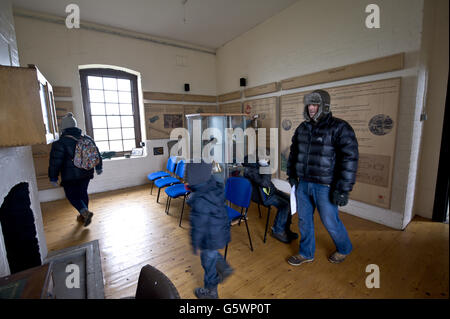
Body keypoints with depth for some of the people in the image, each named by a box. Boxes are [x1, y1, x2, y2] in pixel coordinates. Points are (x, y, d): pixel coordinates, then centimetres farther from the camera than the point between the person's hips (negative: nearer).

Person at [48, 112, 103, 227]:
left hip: (70, 176, -5)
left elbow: (55, 162, -11)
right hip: (86, 173, 5)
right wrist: (99, 167, 22)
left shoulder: (60, 143, -13)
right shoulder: (87, 138, 2)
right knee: (83, 193, 17)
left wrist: (53, 178, -1)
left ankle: (85, 212, -13)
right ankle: (83, 216, 27)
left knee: (72, 196, 8)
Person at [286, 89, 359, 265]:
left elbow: (350, 158, -16)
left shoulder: (339, 127, -11)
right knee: (304, 220, 15)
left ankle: (344, 249, 42)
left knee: (330, 223, 10)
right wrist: (291, 174, 16)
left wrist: (343, 189, -18)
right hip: (303, 184, 6)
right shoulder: (303, 127, 9)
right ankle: (306, 253, 36)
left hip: (325, 187, -5)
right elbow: (294, 152, 19)